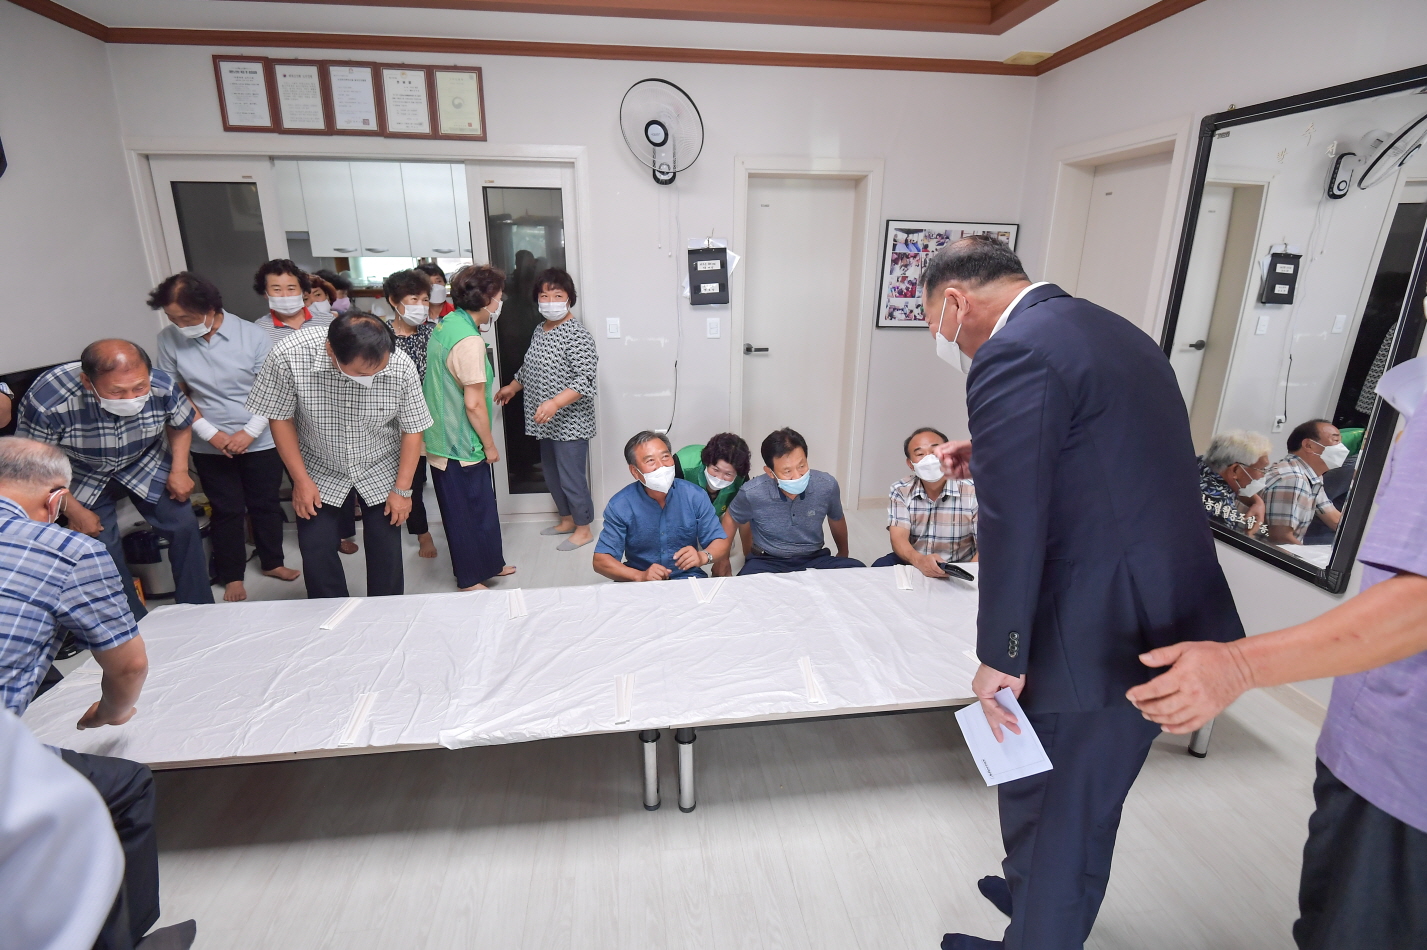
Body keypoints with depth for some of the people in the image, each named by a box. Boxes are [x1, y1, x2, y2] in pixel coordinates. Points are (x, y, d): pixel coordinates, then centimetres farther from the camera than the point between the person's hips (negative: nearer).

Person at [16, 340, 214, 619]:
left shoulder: (162, 386, -29)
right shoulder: (46, 401, -35)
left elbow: (181, 424, -4)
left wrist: (179, 470, -12)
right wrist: (74, 511, -13)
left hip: (145, 462, 2)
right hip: (84, 477, -1)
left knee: (184, 525, -4)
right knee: (102, 547, -6)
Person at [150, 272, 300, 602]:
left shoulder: (253, 336, -12)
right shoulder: (169, 339, -7)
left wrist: (250, 432, -17)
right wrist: (210, 433, -11)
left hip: (260, 442, 0)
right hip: (210, 446, 1)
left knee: (266, 504, 14)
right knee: (227, 510, 10)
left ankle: (272, 562, 34)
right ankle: (232, 575, 27)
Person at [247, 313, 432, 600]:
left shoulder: (401, 367, -26)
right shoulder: (287, 356, -27)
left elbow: (412, 429, -12)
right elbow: (281, 418, -11)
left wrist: (402, 489, -9)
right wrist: (300, 480, -8)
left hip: (381, 471, 0)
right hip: (319, 471, 0)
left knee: (386, 549, 4)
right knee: (316, 551, 1)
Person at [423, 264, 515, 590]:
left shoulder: (445, 324, 7)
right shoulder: (469, 341, -23)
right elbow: (474, 403, -23)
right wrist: (489, 444, -11)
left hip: (441, 438, 9)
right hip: (461, 445, -9)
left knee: (481, 504, 20)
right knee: (470, 512, 4)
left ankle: (490, 564, 35)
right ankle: (471, 581, 18)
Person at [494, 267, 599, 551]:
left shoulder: (576, 334, -17)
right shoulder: (539, 331, 10)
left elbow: (585, 380, -25)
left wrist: (555, 403, -34)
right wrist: (512, 387, 33)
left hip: (569, 422, -9)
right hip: (546, 422, 9)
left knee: (571, 477, 0)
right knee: (552, 474, 18)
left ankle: (583, 529, 17)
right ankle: (567, 519, 36)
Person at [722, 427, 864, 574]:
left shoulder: (827, 486, -14)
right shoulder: (752, 493, -20)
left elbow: (836, 519, 11)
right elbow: (731, 519, 5)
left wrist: (843, 553, 26)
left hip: (814, 559, 3)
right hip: (767, 561, -3)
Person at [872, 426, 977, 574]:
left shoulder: (974, 492, -9)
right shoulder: (900, 491, -4)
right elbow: (899, 538, -15)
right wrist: (920, 560, -38)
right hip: (914, 566, 0)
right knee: (880, 567, -26)